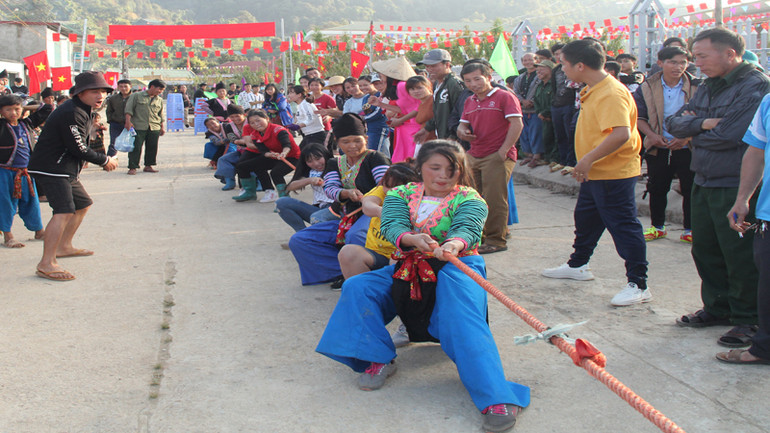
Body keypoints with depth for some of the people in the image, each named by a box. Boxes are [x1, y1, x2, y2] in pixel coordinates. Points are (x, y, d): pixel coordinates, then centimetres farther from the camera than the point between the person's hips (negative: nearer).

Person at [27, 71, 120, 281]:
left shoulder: (83, 111, 14)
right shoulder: (72, 114, -21)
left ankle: (64, 246, 37)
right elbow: (79, 149, -20)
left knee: (83, 204, 22)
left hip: (67, 170, 11)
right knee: (64, 211, -21)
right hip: (51, 169, -11)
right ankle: (46, 265, -22)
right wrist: (105, 160, -7)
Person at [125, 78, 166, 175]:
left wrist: (162, 127, 18)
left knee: (152, 147, 5)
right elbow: (129, 109, -2)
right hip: (138, 127, -4)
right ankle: (132, 168, -3)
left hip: (154, 128, 4)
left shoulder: (160, 100, 16)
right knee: (136, 147, -6)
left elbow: (161, 115, 22)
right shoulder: (136, 96, 2)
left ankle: (148, 166, 17)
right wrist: (128, 121, -12)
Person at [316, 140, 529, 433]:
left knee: (463, 319, -33)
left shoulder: (469, 199, -1)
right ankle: (378, 360, -7)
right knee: (356, 288, -14)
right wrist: (412, 239, -38)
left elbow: (468, 229, -23)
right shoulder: (401, 194, 7)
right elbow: (392, 226, -13)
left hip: (455, 267, -4)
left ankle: (496, 398, -41)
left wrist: (454, 244, -49)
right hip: (408, 269, 4)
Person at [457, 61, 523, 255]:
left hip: (497, 157, -7)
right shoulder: (469, 102, 18)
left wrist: (503, 151, -17)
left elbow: (517, 124, -12)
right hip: (473, 157, 7)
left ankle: (496, 240, 4)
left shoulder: (504, 97, -5)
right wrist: (462, 132, -7)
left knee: (494, 200, -6)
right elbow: (462, 126, 19)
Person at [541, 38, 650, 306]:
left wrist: (588, 159, -30)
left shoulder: (611, 93, -23)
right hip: (595, 173, 11)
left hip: (614, 173, -11)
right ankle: (577, 265, 41)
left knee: (623, 226, -4)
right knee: (585, 219, 23)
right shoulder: (592, 90, 9)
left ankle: (638, 284, 3)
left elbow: (621, 134, -34)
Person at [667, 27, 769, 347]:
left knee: (740, 257, 0)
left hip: (735, 186, -8)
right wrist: (704, 123, -14)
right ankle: (717, 308, 30)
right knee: (704, 249, 15)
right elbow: (674, 123, 6)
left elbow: (728, 135, -23)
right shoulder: (708, 87, 13)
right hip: (704, 183, 9)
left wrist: (695, 134, -4)